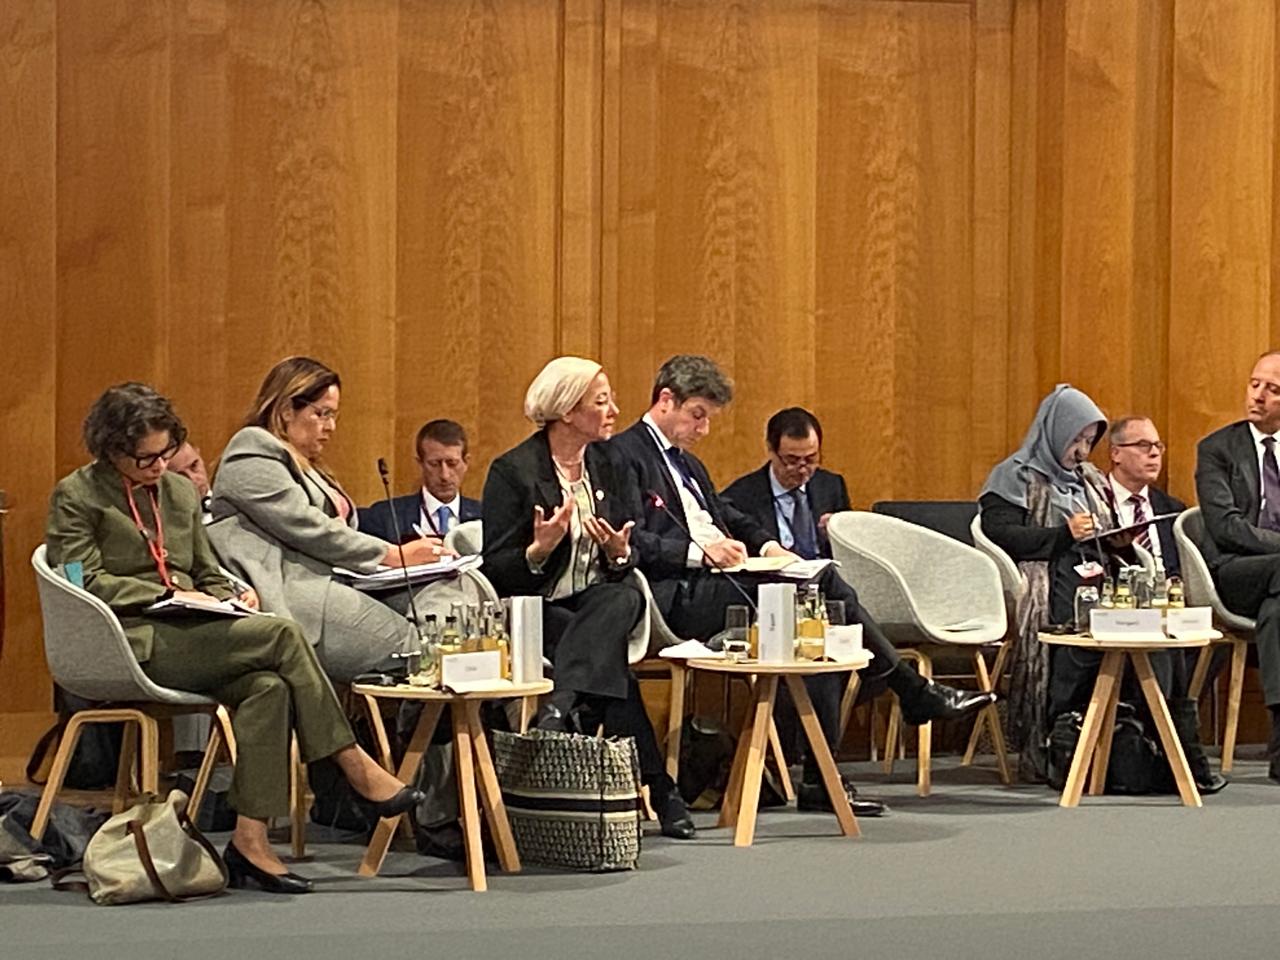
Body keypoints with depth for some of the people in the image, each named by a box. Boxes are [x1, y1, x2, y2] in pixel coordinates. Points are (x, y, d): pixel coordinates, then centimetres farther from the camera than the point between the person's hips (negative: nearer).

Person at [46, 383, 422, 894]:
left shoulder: (180, 492, 22)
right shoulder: (76, 496, 4)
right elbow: (87, 582, -6)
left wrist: (233, 596, 2)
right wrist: (169, 593, -13)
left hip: (192, 636, 6)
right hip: (133, 643, -6)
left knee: (268, 687, -28)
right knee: (282, 634, -25)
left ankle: (251, 841, -31)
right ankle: (354, 764, -18)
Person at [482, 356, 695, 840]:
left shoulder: (605, 465, 13)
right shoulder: (513, 471, -5)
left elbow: (623, 565, 14)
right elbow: (496, 570, -8)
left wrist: (619, 553, -11)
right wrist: (539, 549, -27)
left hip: (601, 603, 5)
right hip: (535, 610, -5)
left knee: (625, 596, -33)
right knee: (612, 661, -33)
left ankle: (561, 709, -45)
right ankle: (657, 789, -34)